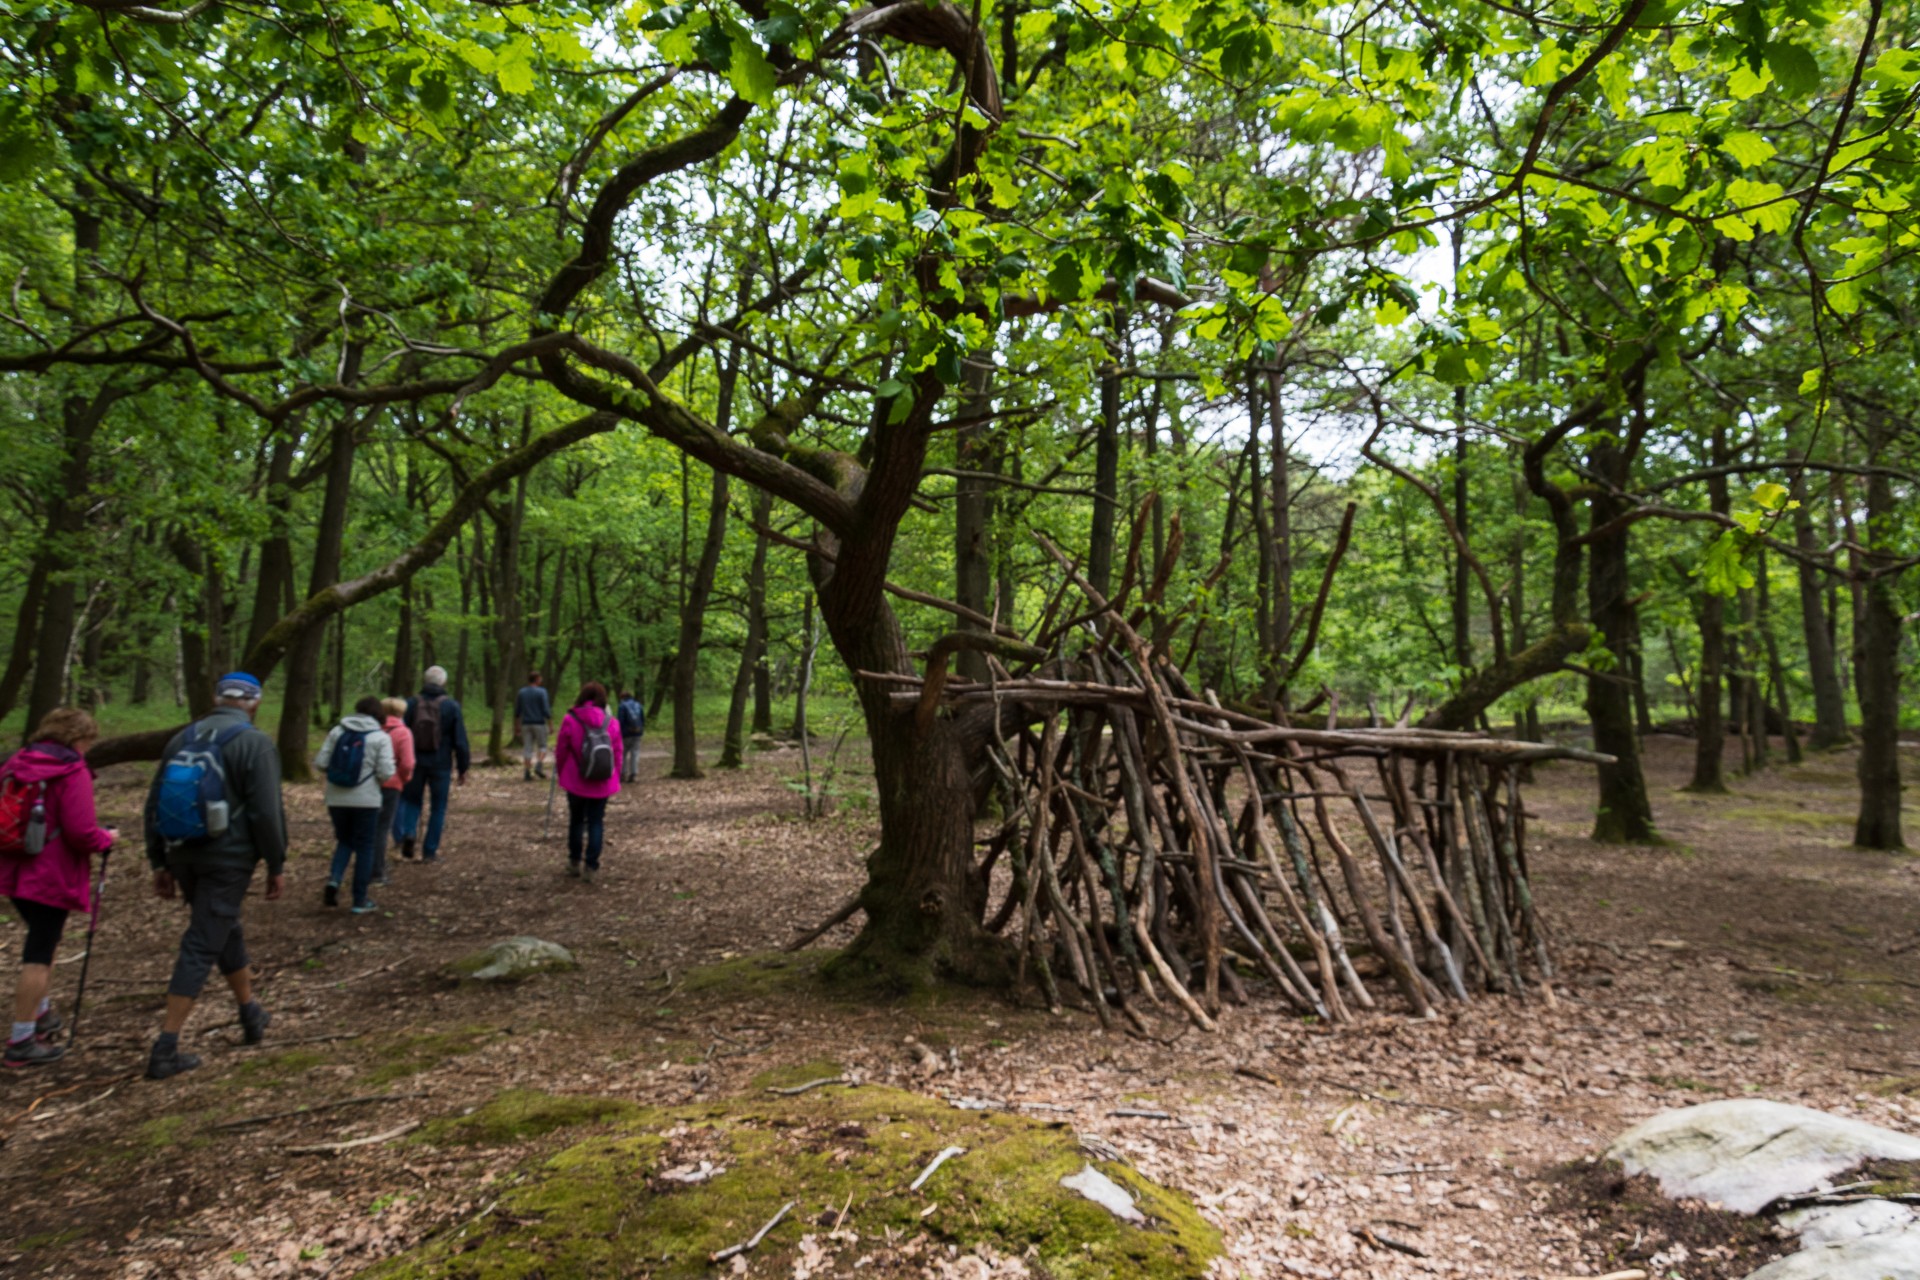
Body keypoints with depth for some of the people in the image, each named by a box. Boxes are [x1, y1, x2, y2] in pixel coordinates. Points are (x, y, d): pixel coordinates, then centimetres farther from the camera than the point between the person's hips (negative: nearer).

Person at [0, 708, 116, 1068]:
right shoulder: (73, 773, -16)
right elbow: (80, 832, -21)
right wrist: (106, 838, -2)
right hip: (52, 877, -8)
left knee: (44, 940, 27)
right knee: (39, 955, 0)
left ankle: (39, 1012, 35)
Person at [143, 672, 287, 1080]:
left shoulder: (183, 738, 9)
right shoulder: (255, 744, -10)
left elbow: (154, 804, 12)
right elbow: (267, 812, -15)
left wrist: (160, 862, 18)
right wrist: (277, 866, -5)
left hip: (184, 857, 6)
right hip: (228, 859, -6)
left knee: (225, 931, 22)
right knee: (201, 946, -2)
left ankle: (251, 1015, 37)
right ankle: (165, 1050, -2)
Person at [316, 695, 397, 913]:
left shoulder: (337, 731, 1)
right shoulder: (381, 737, -7)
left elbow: (320, 762, -3)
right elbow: (386, 773, -13)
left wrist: (338, 769, 16)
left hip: (337, 798, 3)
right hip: (366, 800, -3)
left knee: (344, 841, 21)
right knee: (364, 847, 8)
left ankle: (334, 880, -5)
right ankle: (360, 901, 12)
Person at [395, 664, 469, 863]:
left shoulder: (411, 703, -2)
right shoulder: (451, 706, -7)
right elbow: (460, 741, -6)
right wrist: (462, 768, 3)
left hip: (414, 763, 2)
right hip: (441, 765, -1)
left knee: (411, 800, 18)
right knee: (438, 807, 9)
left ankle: (407, 833, -8)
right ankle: (430, 851, 11)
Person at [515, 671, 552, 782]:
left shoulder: (521, 692, 7)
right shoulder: (541, 692, -7)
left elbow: (517, 712, 9)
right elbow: (546, 711, -12)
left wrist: (517, 725, 17)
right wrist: (551, 724, -5)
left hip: (526, 724, 4)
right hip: (539, 723, -4)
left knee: (527, 748, 4)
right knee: (542, 746, 10)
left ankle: (528, 773, 0)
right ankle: (539, 767, -9)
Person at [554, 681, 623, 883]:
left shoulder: (570, 721, -9)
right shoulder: (611, 723, -4)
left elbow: (560, 751, -2)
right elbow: (618, 753, 1)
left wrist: (561, 775, 15)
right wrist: (615, 779, 14)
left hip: (576, 782, -1)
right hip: (603, 784, 1)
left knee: (576, 820, 17)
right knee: (596, 822, 7)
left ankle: (574, 862, 27)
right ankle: (591, 867, 4)